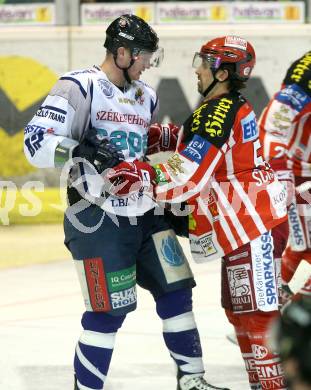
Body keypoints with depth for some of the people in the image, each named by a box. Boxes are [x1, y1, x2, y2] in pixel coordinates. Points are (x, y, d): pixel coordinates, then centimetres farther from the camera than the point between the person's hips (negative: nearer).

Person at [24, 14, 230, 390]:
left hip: (145, 214, 8)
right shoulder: (79, 88, -11)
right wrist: (81, 149, -33)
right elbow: (37, 144, -18)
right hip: (98, 219, -8)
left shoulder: (146, 96, 13)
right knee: (108, 312, -9)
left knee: (176, 292, 8)